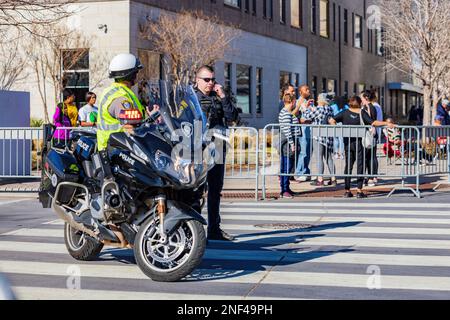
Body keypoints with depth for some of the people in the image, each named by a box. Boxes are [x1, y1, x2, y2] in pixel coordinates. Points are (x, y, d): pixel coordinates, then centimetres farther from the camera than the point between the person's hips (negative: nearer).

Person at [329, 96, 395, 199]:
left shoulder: (345, 113, 4)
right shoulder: (362, 113, -4)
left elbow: (331, 121, -2)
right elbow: (373, 123, -13)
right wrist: (386, 124, -11)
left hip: (347, 142, 3)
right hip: (358, 142, -3)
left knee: (348, 166, 10)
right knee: (360, 166, 3)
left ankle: (347, 191, 8)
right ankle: (359, 191, -2)